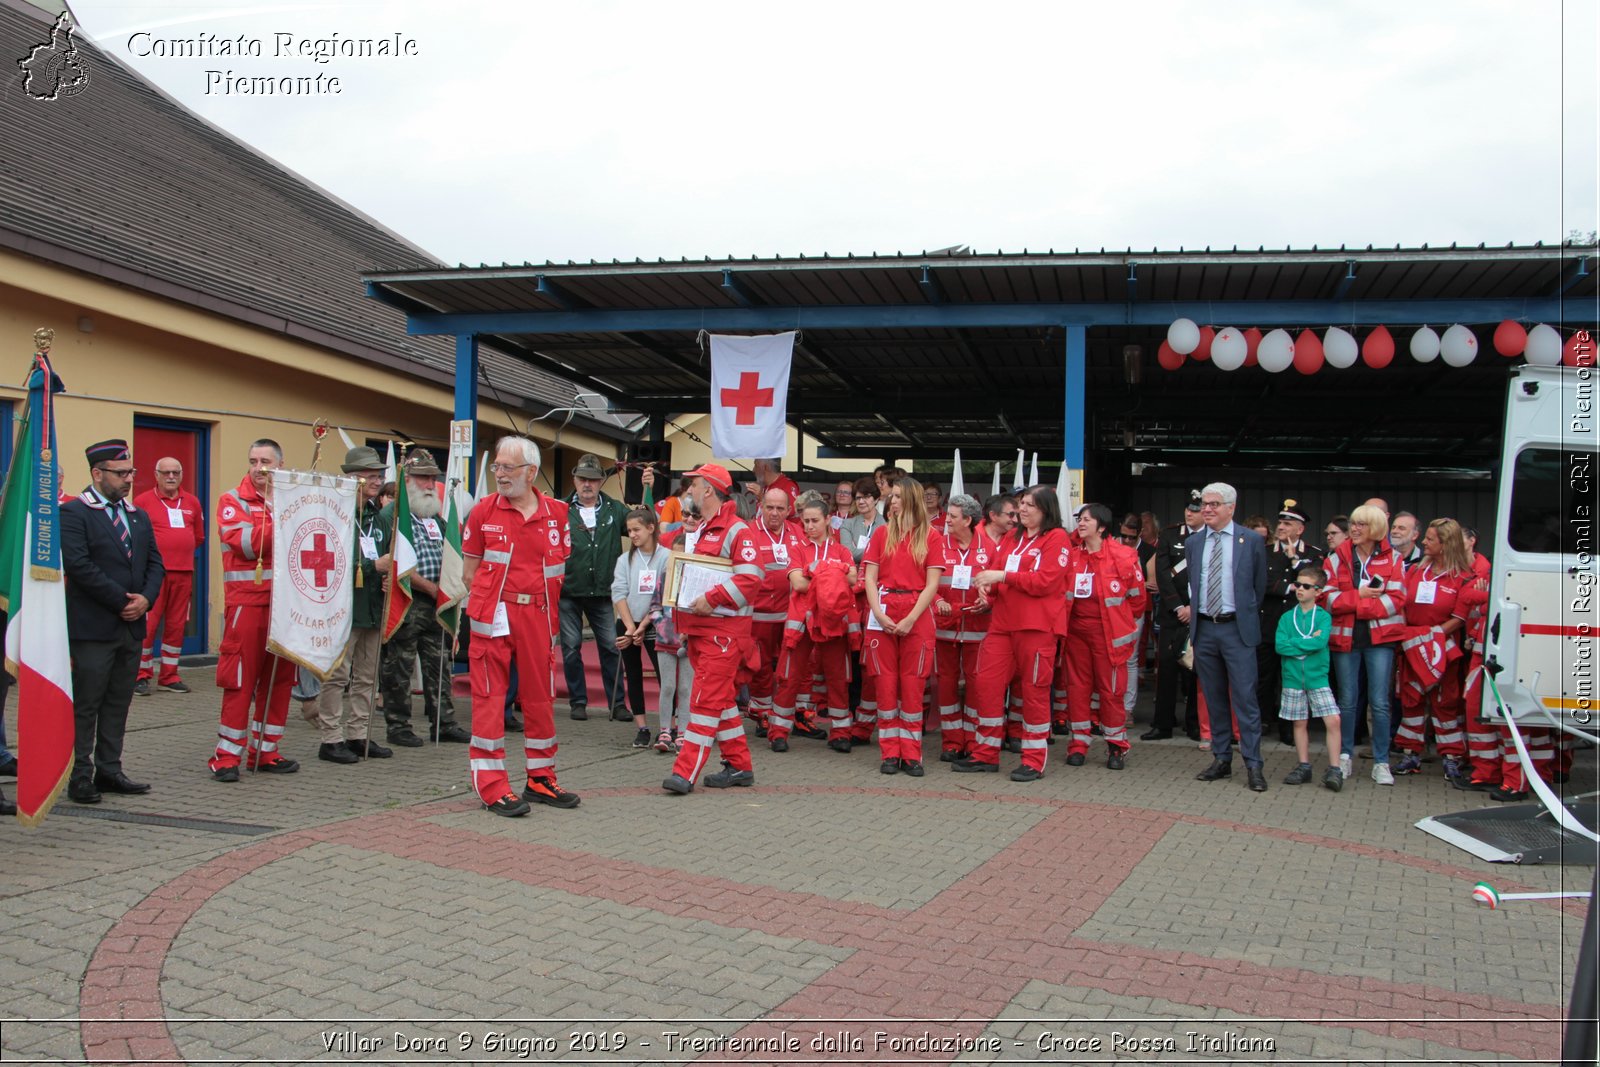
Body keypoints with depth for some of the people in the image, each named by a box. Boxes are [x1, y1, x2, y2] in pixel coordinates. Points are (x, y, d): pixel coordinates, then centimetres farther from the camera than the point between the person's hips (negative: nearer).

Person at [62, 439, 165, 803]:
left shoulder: (138, 516, 16)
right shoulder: (73, 513, -6)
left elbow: (155, 563, 14)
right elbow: (78, 565, -16)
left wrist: (146, 599, -5)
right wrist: (122, 600, -14)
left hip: (132, 625, 7)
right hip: (93, 627, -7)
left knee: (118, 704, 11)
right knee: (85, 705, 0)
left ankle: (109, 771, 18)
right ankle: (80, 777, 6)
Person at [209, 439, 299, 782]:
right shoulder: (232, 501, 2)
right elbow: (244, 543, -14)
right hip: (246, 601, -5)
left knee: (279, 677, 8)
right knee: (240, 678, -5)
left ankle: (265, 751, 17)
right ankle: (227, 754, 2)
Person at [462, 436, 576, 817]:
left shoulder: (556, 512, 6)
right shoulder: (484, 510, 0)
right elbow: (469, 572, 4)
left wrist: (550, 610, 6)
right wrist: (493, 600, -2)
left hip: (538, 615, 3)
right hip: (494, 614, -2)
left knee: (540, 695, 9)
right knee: (489, 697, -2)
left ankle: (541, 779, 22)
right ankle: (492, 786, 5)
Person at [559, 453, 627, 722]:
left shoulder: (615, 510, 9)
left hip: (603, 592, 1)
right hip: (568, 592, -1)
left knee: (611, 646, 2)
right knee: (571, 648, 6)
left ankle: (617, 703, 10)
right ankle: (578, 701, 17)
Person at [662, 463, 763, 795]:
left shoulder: (736, 530, -11)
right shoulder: (700, 530, 18)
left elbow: (750, 578, -21)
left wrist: (711, 598, -23)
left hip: (723, 628, -10)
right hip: (697, 626, 10)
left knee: (707, 698, -9)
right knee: (720, 697, 13)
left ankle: (686, 771, -9)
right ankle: (739, 766, 21)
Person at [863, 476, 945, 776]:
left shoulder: (931, 536, 4)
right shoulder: (882, 533, 11)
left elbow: (932, 584, -2)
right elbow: (870, 578, 6)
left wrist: (910, 619, -11)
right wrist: (879, 614, -9)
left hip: (917, 615, -2)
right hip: (882, 613, 2)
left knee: (913, 684, 0)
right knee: (886, 683, 2)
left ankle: (911, 755, 6)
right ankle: (890, 753, 8)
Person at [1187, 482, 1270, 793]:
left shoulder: (1252, 541, 0)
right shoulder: (1192, 543, 10)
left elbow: (1260, 585, 6)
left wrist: (1245, 616, 7)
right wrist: (1191, 608, 10)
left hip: (1237, 629, -4)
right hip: (1203, 628, 4)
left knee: (1245, 698, -6)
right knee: (1214, 698, 9)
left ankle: (1253, 765, -2)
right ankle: (1221, 759, 17)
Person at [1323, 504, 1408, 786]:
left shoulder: (1393, 559, 3)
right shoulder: (1336, 557, 6)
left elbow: (1396, 599, -7)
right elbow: (1327, 597, -2)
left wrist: (1353, 604, -13)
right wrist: (1359, 596, -14)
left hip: (1380, 638, -1)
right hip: (1345, 637, 1)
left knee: (1380, 702, -1)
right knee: (1347, 701, 7)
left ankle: (1381, 762, 8)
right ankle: (1345, 756, 19)